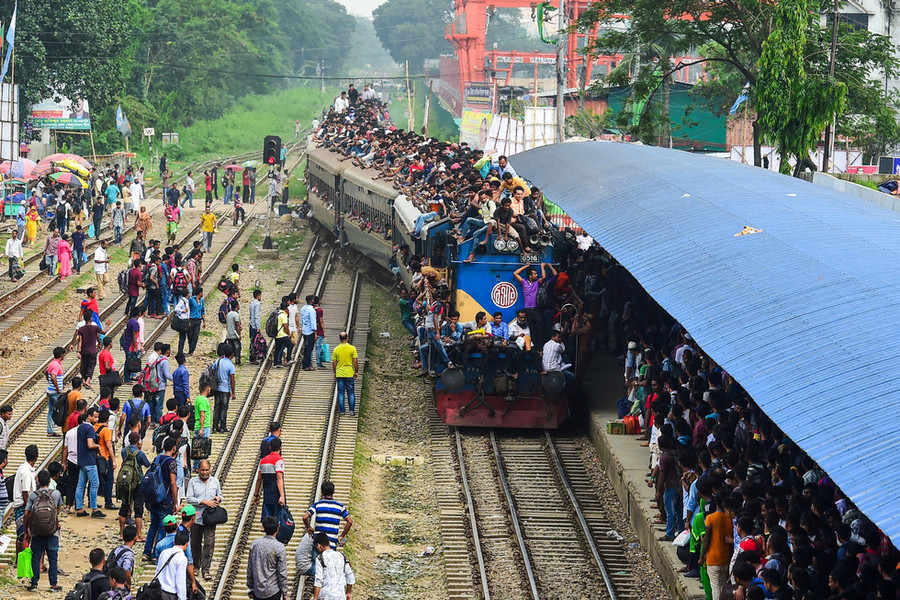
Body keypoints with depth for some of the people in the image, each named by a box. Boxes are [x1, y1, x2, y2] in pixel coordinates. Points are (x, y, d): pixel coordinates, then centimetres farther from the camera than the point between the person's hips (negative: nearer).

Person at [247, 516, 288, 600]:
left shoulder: (254, 544, -1)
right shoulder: (279, 547, -14)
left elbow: (249, 569, 6)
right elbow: (282, 573, -11)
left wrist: (250, 588, 16)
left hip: (257, 591, 4)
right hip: (273, 592, -4)